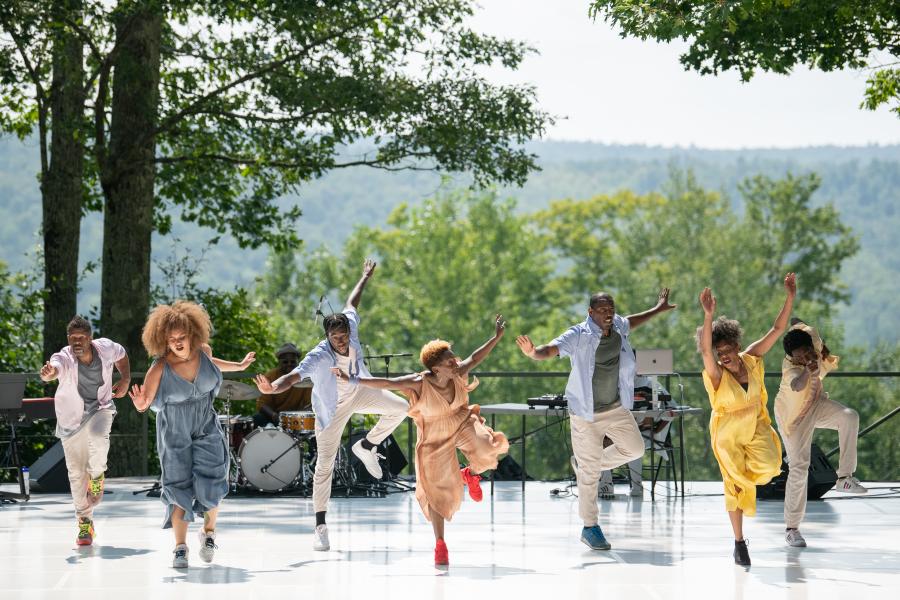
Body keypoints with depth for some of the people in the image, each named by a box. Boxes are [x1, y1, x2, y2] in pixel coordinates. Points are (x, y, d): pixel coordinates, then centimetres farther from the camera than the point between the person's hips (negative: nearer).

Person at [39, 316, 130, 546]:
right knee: (76, 472, 4)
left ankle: (97, 476, -3)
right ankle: (85, 523, 20)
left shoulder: (106, 348, -15)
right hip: (72, 419, 0)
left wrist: (125, 379, -1)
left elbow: (121, 354, 10)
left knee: (97, 436, -34)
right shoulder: (64, 358, -25)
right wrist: (48, 373, -72)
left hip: (100, 408, 0)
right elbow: (54, 368, -50)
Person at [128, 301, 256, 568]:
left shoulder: (203, 351, -10)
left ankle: (209, 531, 16)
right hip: (175, 433, -2)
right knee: (179, 488, -3)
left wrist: (238, 366, 26)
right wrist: (139, 403, -43)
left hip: (206, 428, 3)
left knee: (211, 483, -11)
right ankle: (180, 548, 10)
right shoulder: (160, 368, -22)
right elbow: (144, 402, -19)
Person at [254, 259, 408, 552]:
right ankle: (320, 526, -1)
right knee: (325, 464, -5)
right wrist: (271, 388, -73)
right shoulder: (318, 357, -38)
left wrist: (365, 277, 15)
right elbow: (292, 377, -51)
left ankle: (366, 447, 13)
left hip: (359, 392, 6)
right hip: (332, 407, -6)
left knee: (399, 407, -9)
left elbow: (351, 303, -1)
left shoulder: (351, 326, -23)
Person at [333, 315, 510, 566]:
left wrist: (497, 337, 7)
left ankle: (471, 475, 11)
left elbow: (475, 358, 2)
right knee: (437, 491, 4)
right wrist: (352, 380, -31)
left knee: (487, 449, -29)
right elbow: (385, 383, -27)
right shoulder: (419, 383, -28)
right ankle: (440, 545, 20)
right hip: (435, 439, -2)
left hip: (461, 423, 3)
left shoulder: (458, 374, -18)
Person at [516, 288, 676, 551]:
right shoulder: (579, 335, -21)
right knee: (590, 473, 0)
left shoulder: (618, 326, -2)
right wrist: (532, 353, -57)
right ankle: (590, 527, 13)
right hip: (587, 413, -6)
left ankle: (585, 464, 30)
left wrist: (657, 310, 36)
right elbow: (549, 350, -34)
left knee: (635, 448, 13)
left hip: (616, 408, 6)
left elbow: (631, 321, 22)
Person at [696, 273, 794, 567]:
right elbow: (704, 349, -44)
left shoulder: (750, 359, -10)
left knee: (769, 466, -24)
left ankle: (745, 470, 14)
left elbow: (777, 330, -10)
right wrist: (708, 315, -58)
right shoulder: (717, 374, -23)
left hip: (756, 425, 3)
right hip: (728, 433, -3)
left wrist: (790, 297, -19)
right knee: (736, 484, 3)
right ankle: (739, 543, 19)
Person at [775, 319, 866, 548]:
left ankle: (844, 477, -17)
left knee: (849, 417, -24)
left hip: (816, 404, 6)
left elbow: (798, 325, 4)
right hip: (795, 416, -6)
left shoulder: (809, 334, -21)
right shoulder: (790, 368, -37)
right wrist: (808, 371, -76)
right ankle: (791, 528, 6)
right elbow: (796, 385, -61)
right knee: (799, 467, -5)